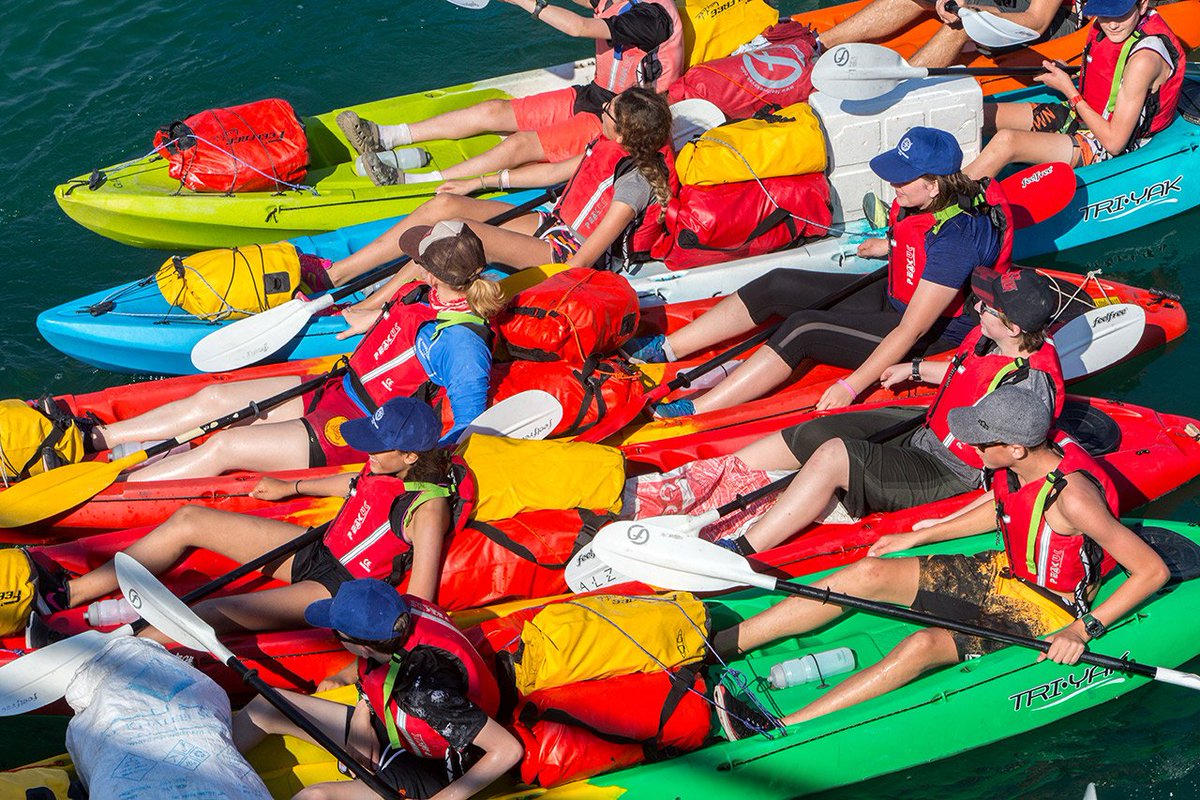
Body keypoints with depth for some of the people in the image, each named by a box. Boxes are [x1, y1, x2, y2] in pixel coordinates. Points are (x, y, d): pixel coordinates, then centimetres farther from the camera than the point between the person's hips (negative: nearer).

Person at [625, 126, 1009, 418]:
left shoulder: (955, 239, -33)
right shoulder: (924, 200, -8)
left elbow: (911, 331, -33)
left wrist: (850, 386, -34)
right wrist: (891, 246, 27)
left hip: (934, 335, -9)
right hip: (893, 297, 9)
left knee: (803, 329, -27)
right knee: (777, 287, -4)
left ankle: (691, 412, -29)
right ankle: (665, 348, -1)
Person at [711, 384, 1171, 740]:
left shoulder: (1071, 497, -32)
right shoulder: (1027, 457, -8)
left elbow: (1154, 570, -28)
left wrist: (1084, 630, -30)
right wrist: (918, 537, 14)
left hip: (1046, 612, -8)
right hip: (1004, 571, 8)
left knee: (925, 645, -31)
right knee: (871, 573, -7)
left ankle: (777, 734, -37)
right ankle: (717, 644, -9)